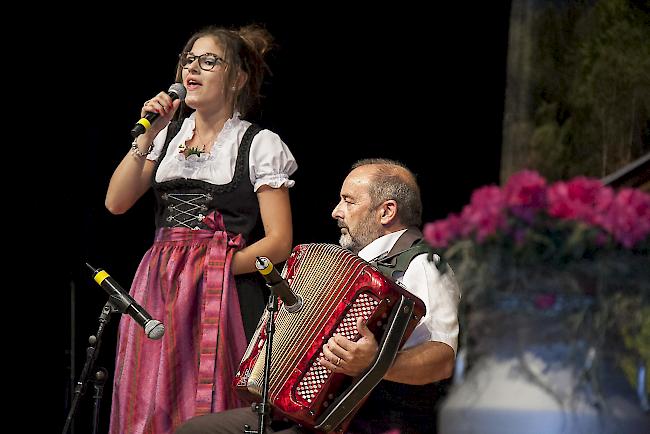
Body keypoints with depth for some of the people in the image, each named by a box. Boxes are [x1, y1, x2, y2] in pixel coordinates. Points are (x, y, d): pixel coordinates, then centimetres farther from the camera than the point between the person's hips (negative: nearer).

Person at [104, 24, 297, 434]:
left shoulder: (260, 145, 0)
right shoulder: (169, 135, 14)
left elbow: (279, 243, -5)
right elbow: (117, 202, 5)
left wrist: (212, 266, -12)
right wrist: (147, 137, -4)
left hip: (223, 293, -4)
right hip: (158, 291, 5)